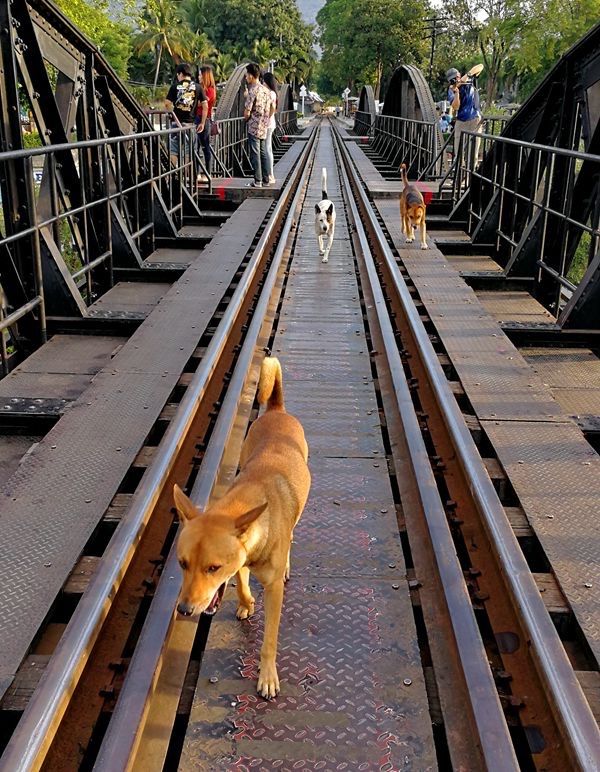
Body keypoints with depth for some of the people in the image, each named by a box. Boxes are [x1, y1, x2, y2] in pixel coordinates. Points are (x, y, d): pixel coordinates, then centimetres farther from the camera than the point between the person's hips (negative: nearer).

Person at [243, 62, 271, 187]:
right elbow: (271, 109, 15)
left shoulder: (252, 91, -15)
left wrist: (246, 120, 4)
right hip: (264, 127, 8)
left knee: (255, 154, -3)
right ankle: (266, 179, 16)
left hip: (254, 127, -7)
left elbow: (247, 112, -16)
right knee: (263, 153, 12)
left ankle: (257, 181, -2)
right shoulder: (266, 90, 9)